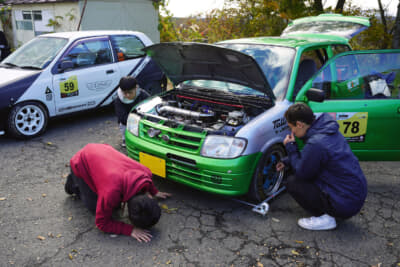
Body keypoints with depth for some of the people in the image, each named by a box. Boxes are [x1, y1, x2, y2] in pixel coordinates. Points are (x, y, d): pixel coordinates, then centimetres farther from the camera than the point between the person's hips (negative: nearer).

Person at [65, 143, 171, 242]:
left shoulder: (146, 173, -26)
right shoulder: (111, 193, -42)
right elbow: (101, 223, -26)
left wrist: (155, 192, 14)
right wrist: (131, 230, -33)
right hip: (81, 164, -5)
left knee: (116, 204, 3)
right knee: (94, 207, -6)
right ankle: (74, 184, 16)